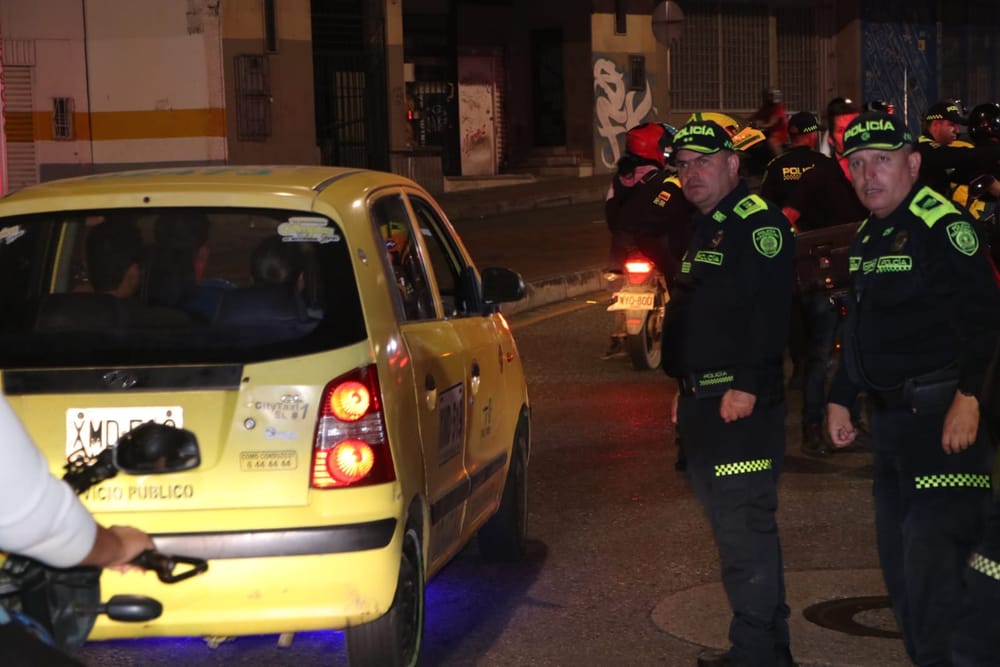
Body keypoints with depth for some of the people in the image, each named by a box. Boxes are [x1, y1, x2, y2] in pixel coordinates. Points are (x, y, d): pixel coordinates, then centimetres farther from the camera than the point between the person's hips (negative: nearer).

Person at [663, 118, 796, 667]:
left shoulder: (759, 224, -12)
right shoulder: (705, 228, 20)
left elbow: (769, 312, -22)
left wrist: (747, 386, -26)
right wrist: (686, 388, 24)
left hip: (741, 402, -11)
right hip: (705, 404, 11)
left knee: (744, 528, -10)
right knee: (736, 526, 15)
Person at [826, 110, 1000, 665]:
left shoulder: (943, 225, -13)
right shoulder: (868, 236, 15)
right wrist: (839, 398, 23)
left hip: (942, 417, -10)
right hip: (890, 419, 10)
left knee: (935, 556, -12)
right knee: (899, 557, 15)